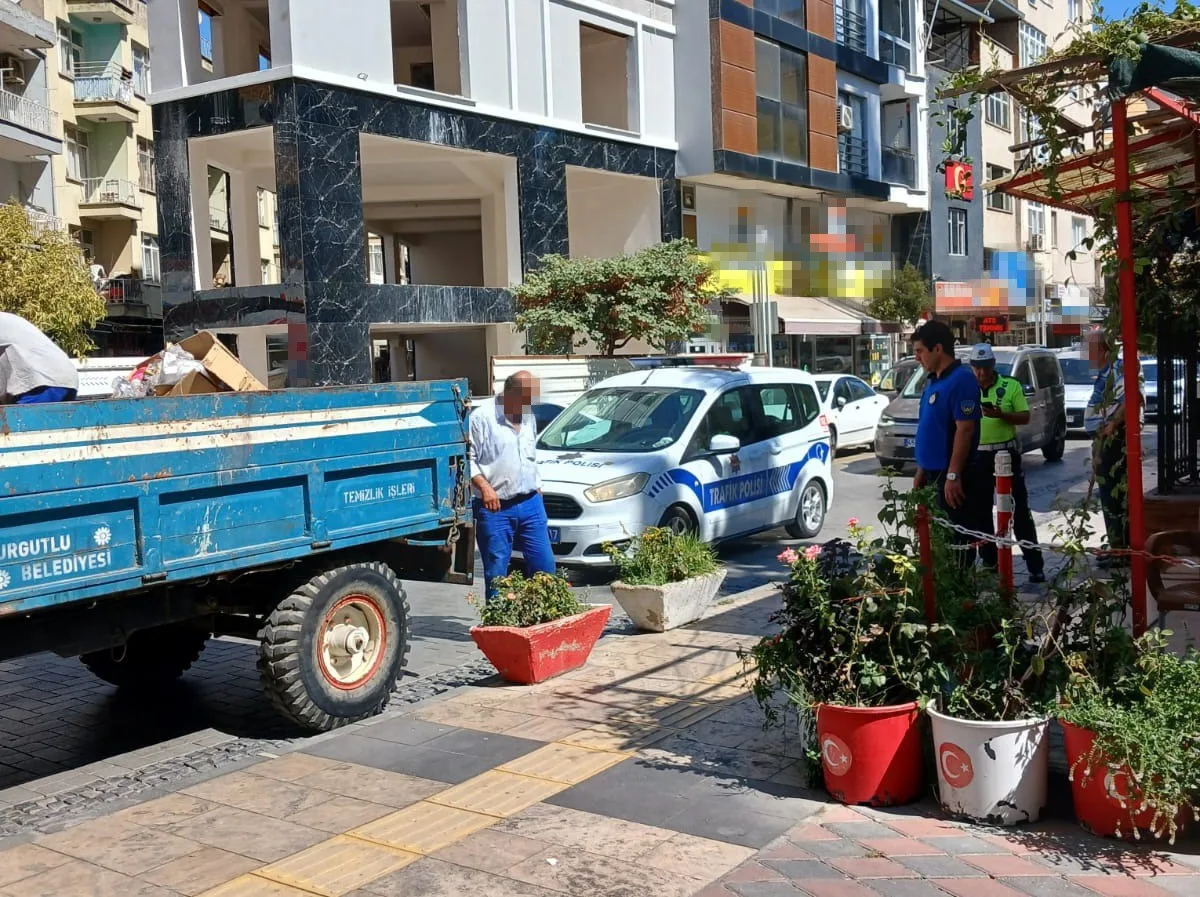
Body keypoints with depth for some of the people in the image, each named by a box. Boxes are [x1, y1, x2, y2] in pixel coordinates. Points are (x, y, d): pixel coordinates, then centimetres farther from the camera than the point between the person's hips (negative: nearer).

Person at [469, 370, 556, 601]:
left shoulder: (529, 418, 14)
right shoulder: (482, 417, -8)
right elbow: (468, 459, -11)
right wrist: (484, 486, -20)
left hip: (530, 504, 6)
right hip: (495, 508, -6)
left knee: (544, 565, 5)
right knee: (496, 574, 0)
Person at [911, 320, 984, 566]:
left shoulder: (961, 380, -15)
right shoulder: (933, 380, 13)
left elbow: (965, 429, -21)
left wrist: (953, 475, -24)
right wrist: (921, 470, 17)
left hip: (952, 475, -9)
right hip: (934, 473, 9)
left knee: (958, 537, -2)